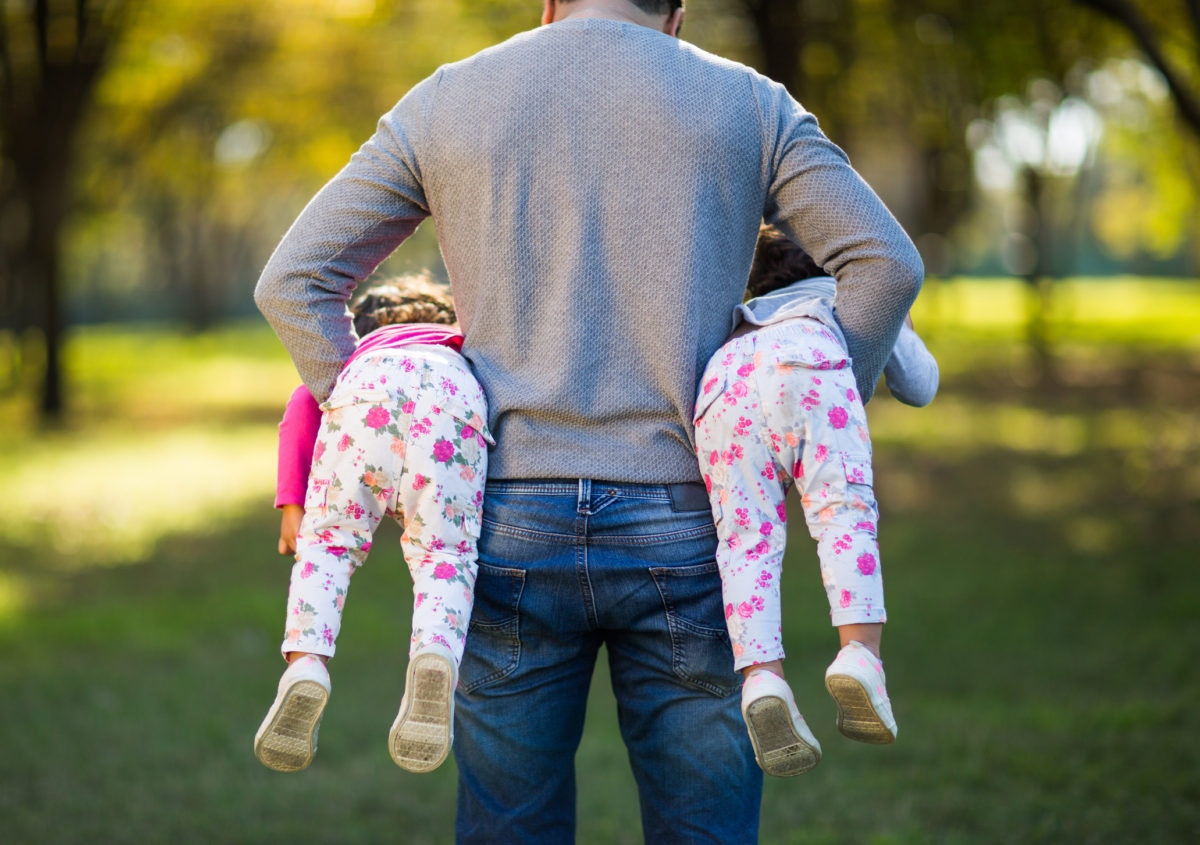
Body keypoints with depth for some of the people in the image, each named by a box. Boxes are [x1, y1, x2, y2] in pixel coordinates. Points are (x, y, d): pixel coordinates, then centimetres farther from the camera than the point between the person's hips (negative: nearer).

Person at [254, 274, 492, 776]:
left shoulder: (356, 350, 43)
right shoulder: (465, 349, 47)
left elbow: (305, 401, 23)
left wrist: (291, 503, 18)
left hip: (369, 384, 0)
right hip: (454, 391, 0)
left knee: (328, 541, 10)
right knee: (443, 554, 1)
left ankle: (305, 663, -15)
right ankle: (436, 655, -30)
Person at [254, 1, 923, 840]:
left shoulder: (441, 104, 10)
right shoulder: (747, 103, 9)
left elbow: (293, 281, 8)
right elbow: (886, 261, 0)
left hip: (511, 526, 1)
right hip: (682, 529, -1)